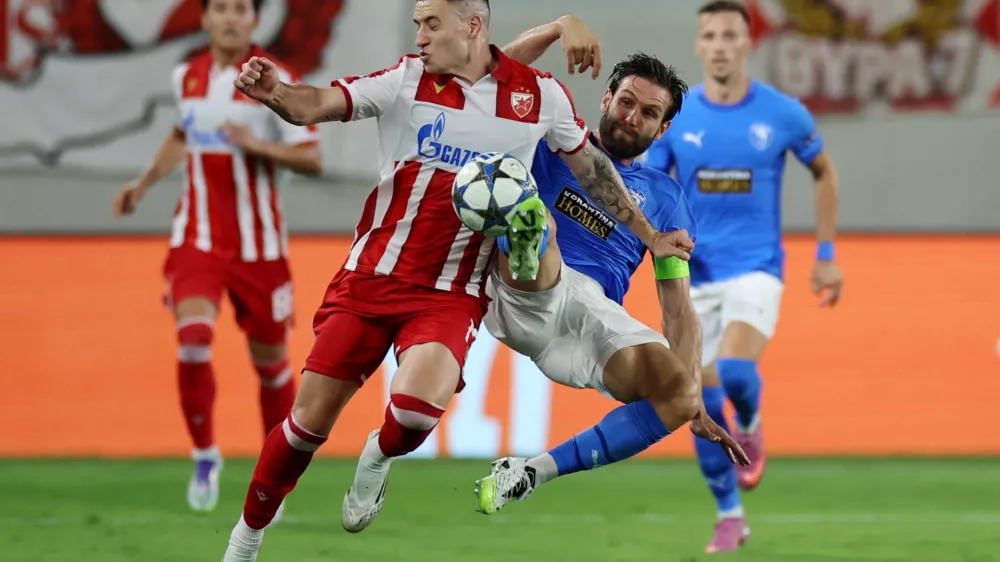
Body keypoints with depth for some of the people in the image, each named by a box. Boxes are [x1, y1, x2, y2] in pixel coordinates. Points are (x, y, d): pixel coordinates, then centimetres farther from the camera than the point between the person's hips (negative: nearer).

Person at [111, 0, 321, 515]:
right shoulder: (187, 76, 6)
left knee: (270, 360, 6)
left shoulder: (275, 81, -8)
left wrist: (258, 145, -25)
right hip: (196, 236, 2)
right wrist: (144, 183, 20)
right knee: (193, 338, -19)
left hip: (257, 242, -2)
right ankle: (205, 456, -1)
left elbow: (312, 159, -10)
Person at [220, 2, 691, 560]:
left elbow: (591, 165, 15)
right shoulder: (406, 80, -4)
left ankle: (381, 456, 7)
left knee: (418, 405, -28)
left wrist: (647, 233, 23)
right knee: (311, 418, 0)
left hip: (451, 296, -1)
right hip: (370, 278, 1)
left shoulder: (541, 94, -1)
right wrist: (274, 93, -38)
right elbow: (318, 105, -16)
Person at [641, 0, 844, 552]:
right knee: (703, 405, 0)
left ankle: (750, 426, 10)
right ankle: (729, 517, 17)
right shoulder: (673, 117, -2)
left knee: (735, 372, -26)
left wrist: (826, 254, 11)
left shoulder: (782, 114, -4)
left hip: (756, 268, -2)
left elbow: (823, 172, 13)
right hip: (694, 274, 2)